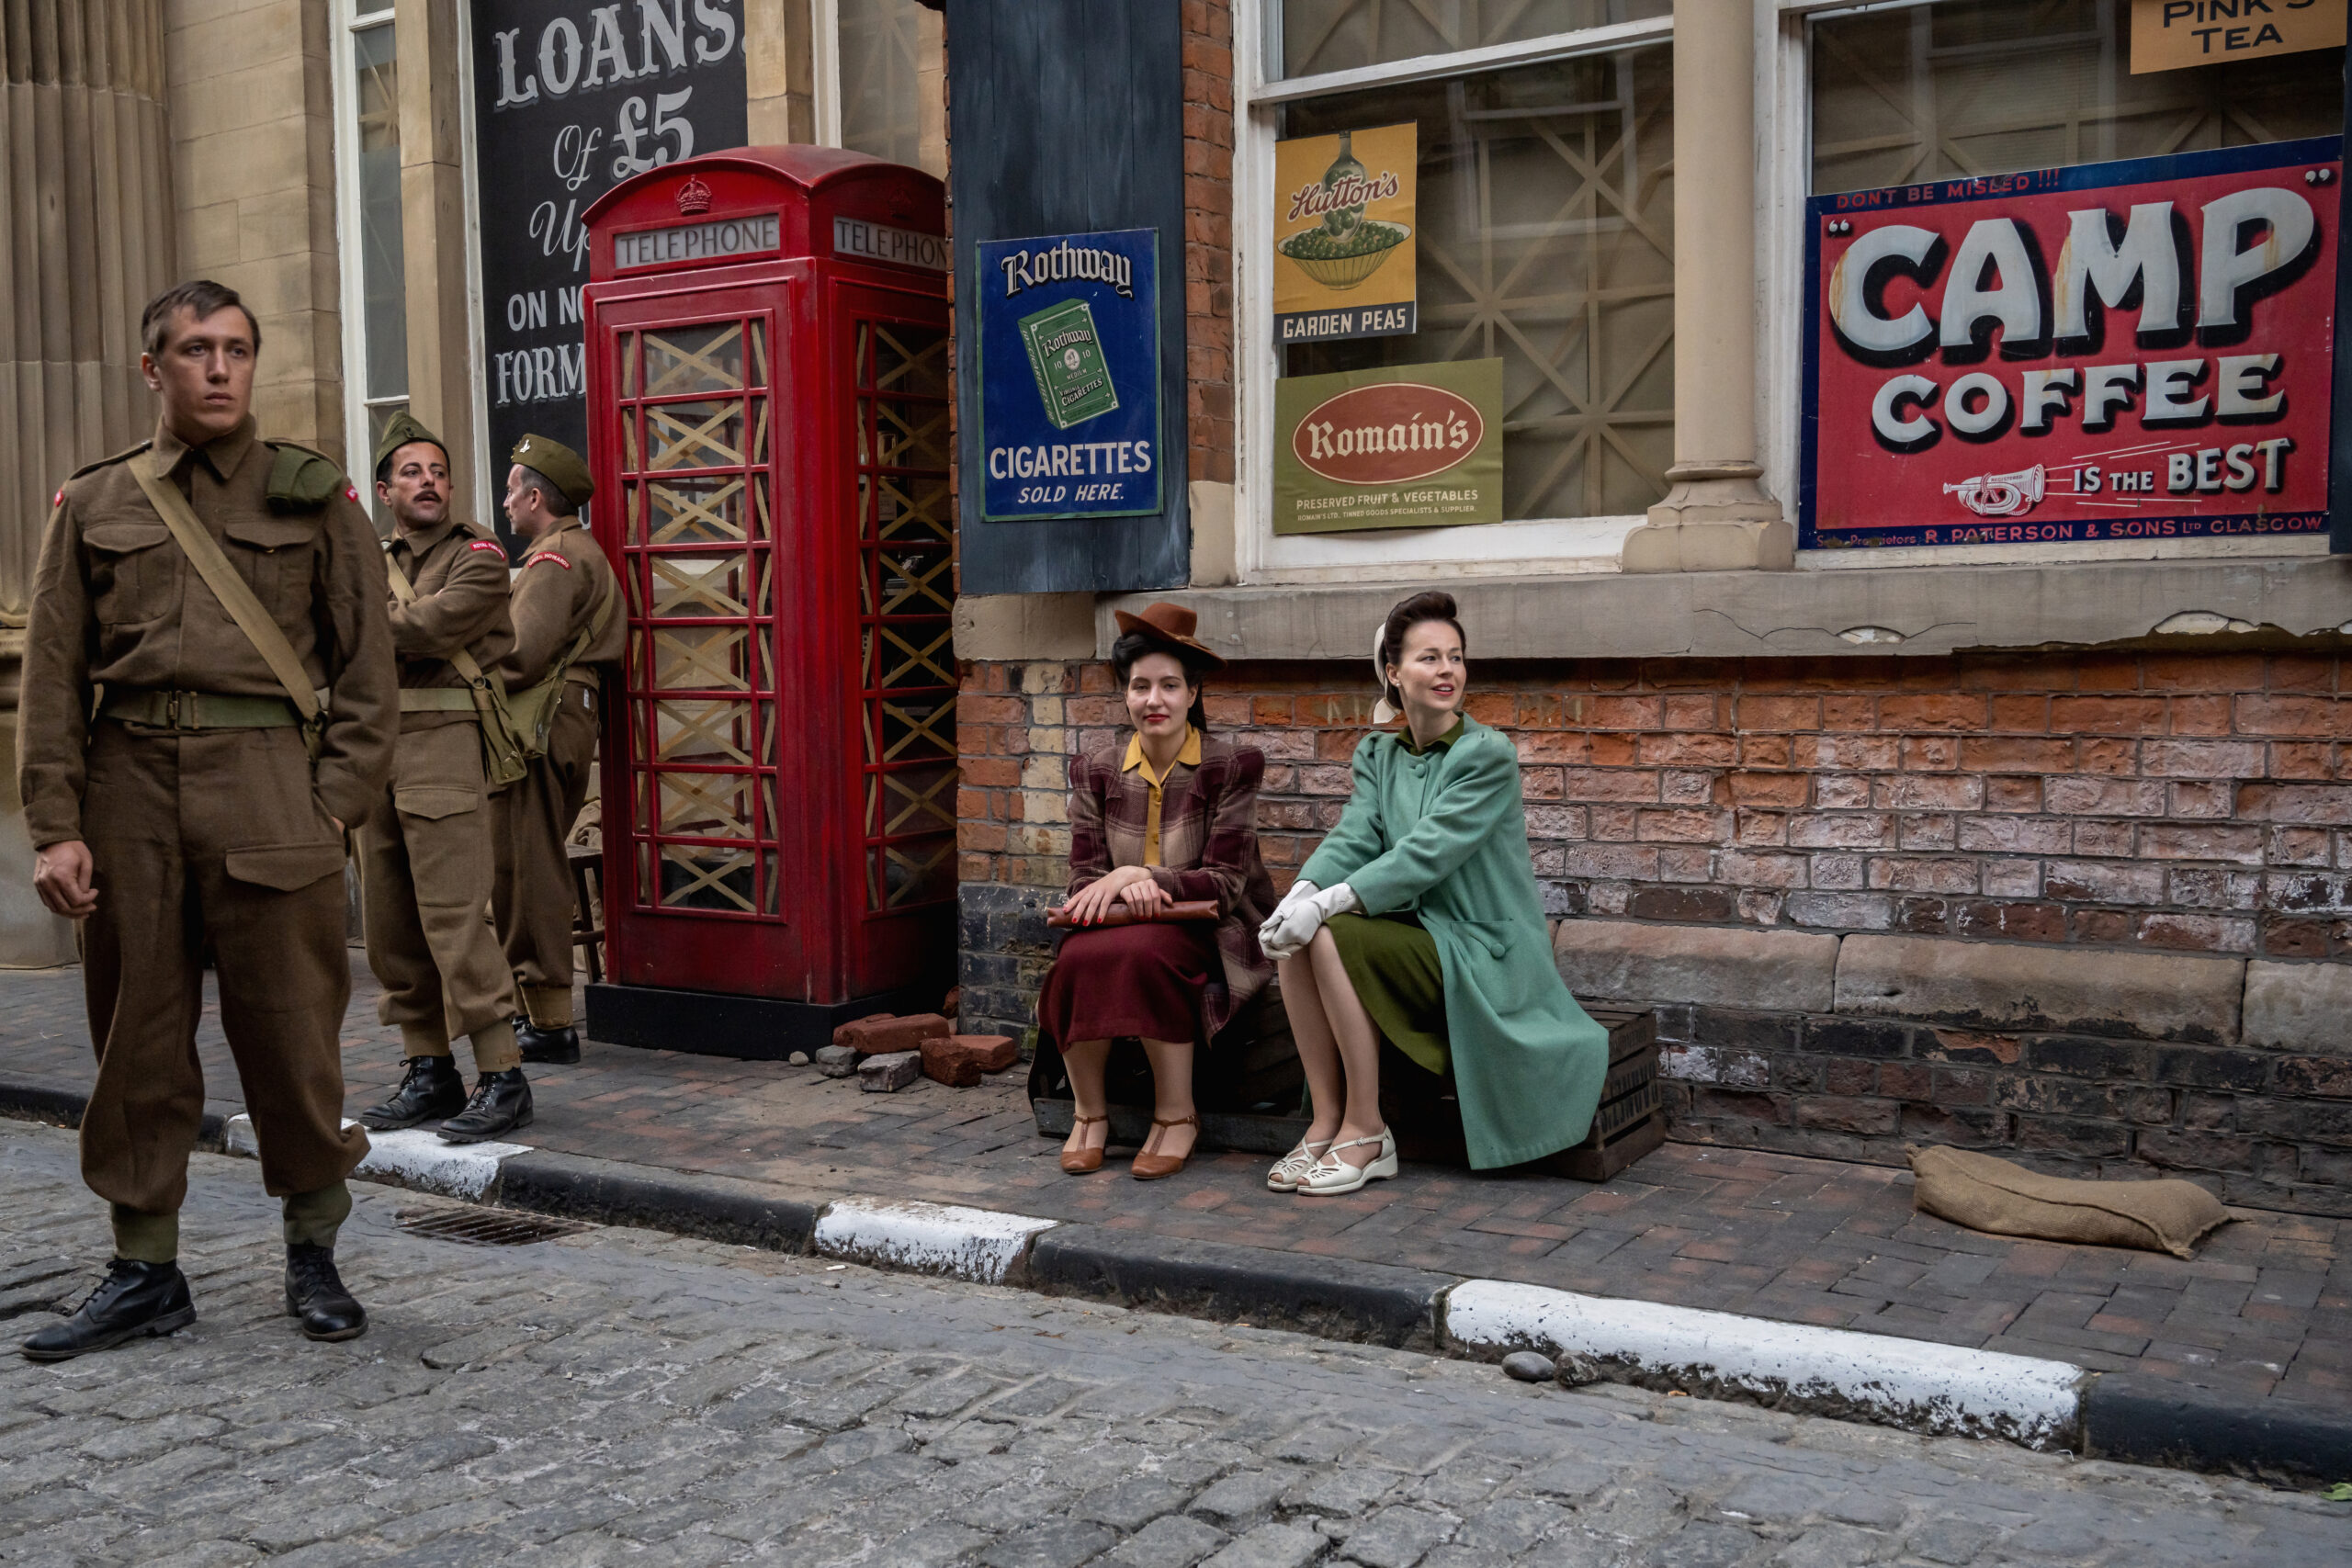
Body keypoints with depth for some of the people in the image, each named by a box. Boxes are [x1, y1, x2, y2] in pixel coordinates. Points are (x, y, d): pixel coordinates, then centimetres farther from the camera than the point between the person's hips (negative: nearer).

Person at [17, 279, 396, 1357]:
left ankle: (313, 1256, 18)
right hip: (130, 790, 2)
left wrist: (333, 809, -5)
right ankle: (145, 1274, 19)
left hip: (270, 788, -2)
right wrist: (56, 828, 0)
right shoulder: (92, 506, 12)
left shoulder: (314, 497, 7)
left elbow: (365, 670, 4)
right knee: (138, 1039, 7)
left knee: (290, 1032, 1)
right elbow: (53, 678, 9)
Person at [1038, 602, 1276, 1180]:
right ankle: (1089, 1114, -11)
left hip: (1204, 931, -3)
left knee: (1145, 953, -36)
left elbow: (1224, 884, -9)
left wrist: (1137, 876, -21)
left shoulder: (1232, 767, -3)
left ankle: (1177, 1117, -18)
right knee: (1078, 958, -31)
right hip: (1118, 920, 3)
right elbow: (1085, 878, 4)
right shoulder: (1095, 772, 8)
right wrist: (1124, 891, -19)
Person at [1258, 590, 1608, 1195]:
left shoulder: (1489, 754, -11)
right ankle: (1325, 1123, -13)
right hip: (1418, 935, 6)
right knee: (1296, 935, -19)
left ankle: (1365, 1133, -17)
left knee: (1332, 936, -26)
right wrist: (1303, 891, -25)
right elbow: (1352, 838, -4)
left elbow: (1426, 854, -21)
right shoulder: (1378, 753, 10)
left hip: (1483, 954, -6)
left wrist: (1329, 902, -30)